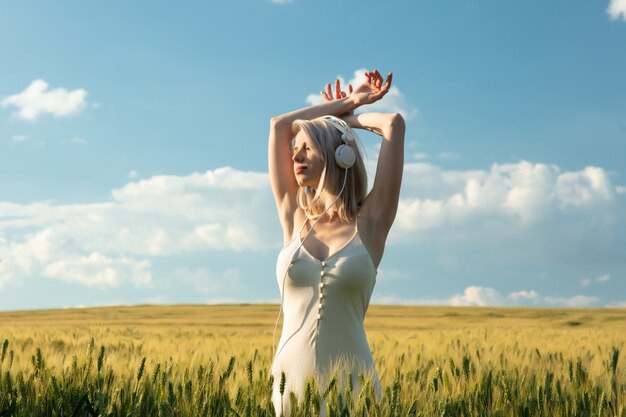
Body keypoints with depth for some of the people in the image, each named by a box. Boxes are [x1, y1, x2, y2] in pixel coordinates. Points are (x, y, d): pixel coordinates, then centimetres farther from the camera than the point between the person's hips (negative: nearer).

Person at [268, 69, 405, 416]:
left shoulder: (371, 222, 0)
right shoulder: (294, 219, 8)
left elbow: (395, 123, -4)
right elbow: (279, 124, 10)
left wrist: (346, 117, 14)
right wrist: (348, 102, 18)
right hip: (291, 382, 3)